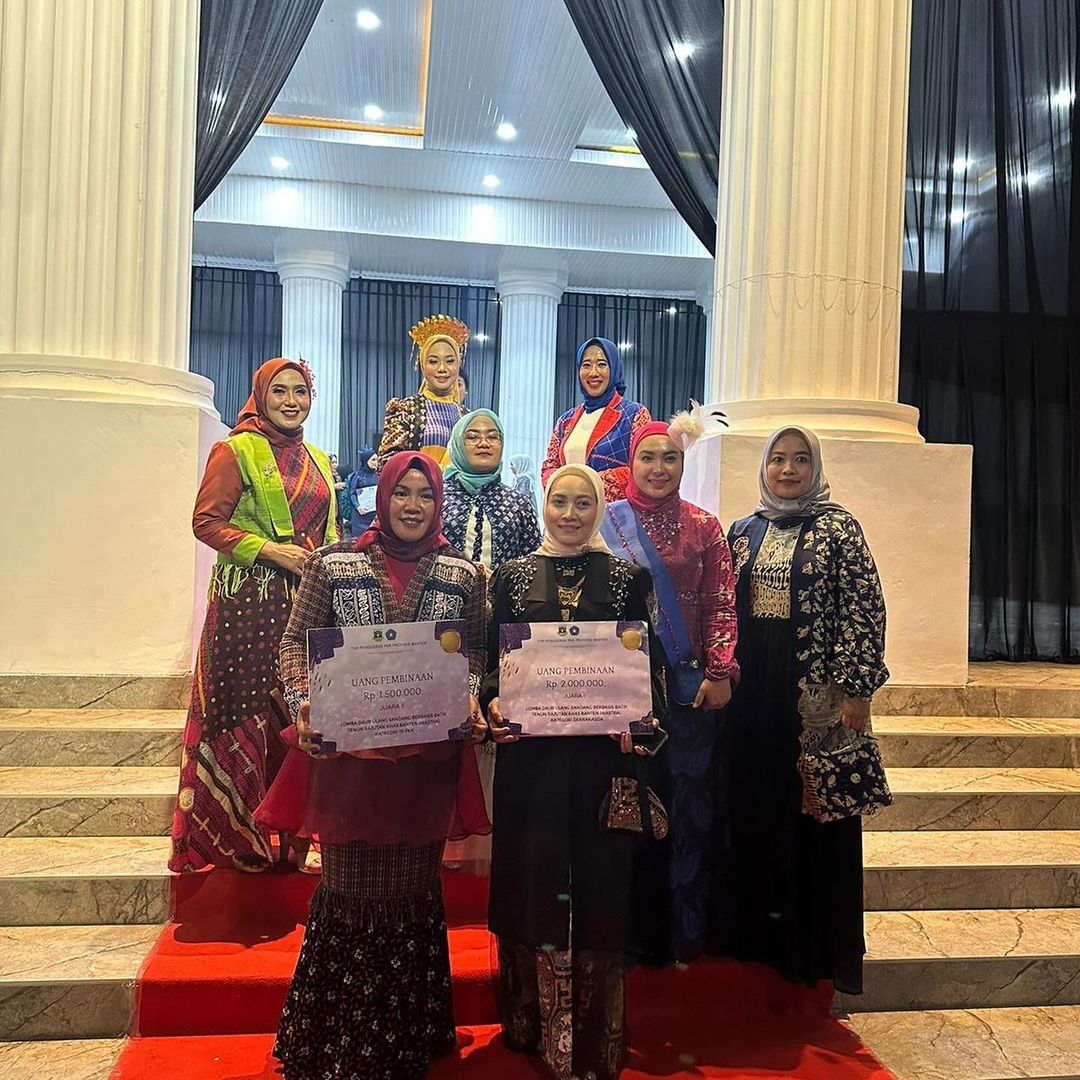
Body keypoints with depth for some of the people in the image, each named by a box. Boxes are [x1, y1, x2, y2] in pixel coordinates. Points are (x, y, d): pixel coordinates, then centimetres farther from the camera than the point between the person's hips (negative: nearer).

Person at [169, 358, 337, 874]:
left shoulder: (318, 460, 19)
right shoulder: (236, 451, 0)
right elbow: (206, 521, -6)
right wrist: (270, 549, -15)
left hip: (306, 598, 6)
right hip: (248, 599, -5)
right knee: (245, 711, -3)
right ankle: (235, 837, 10)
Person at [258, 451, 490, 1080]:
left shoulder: (464, 574, 5)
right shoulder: (333, 564, 2)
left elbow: (478, 649, 8)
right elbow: (297, 641, 3)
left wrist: (469, 697, -10)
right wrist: (303, 701, -12)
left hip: (429, 756, 1)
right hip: (349, 751, -1)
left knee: (413, 886, 12)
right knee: (351, 885, 8)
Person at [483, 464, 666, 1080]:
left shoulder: (628, 578, 3)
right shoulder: (513, 578, 6)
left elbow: (648, 666, 3)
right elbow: (494, 664, 6)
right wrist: (494, 706, -12)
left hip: (602, 753, 0)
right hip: (530, 755, 1)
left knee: (599, 884, 8)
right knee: (532, 883, 10)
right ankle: (530, 1030, 30)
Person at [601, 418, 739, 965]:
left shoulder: (703, 526, 5)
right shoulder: (608, 522, 3)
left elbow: (722, 605, 2)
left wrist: (719, 673, -7)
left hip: (691, 687, 1)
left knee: (691, 806, 5)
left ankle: (686, 932, 21)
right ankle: (637, 928, 23)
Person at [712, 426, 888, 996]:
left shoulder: (837, 527, -3)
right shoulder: (744, 531, 11)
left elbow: (864, 609, -8)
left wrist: (855, 688, -13)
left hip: (816, 689, -4)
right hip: (751, 692, 4)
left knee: (814, 807, 4)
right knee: (753, 804, 10)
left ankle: (816, 942, 21)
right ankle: (755, 928, 27)